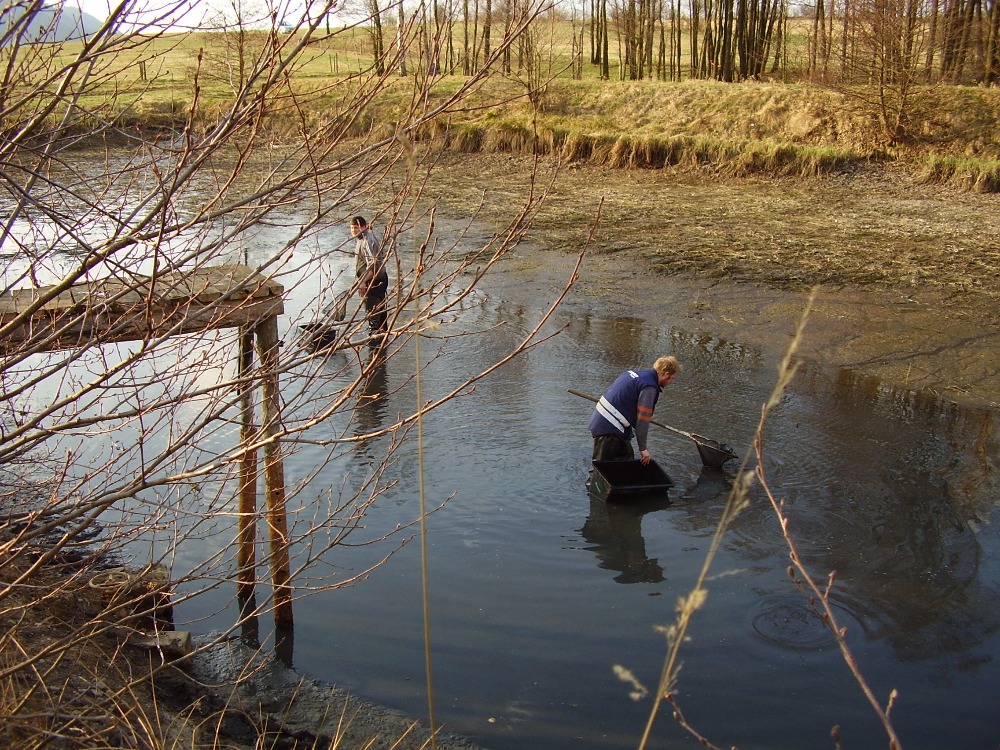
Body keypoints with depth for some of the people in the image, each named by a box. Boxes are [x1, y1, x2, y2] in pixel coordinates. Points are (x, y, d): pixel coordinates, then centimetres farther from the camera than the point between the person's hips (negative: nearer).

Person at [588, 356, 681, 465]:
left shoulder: (633, 372, 10)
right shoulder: (650, 387, -17)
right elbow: (642, 420, -17)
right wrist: (643, 448, -7)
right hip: (609, 431, -10)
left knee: (627, 458, 19)